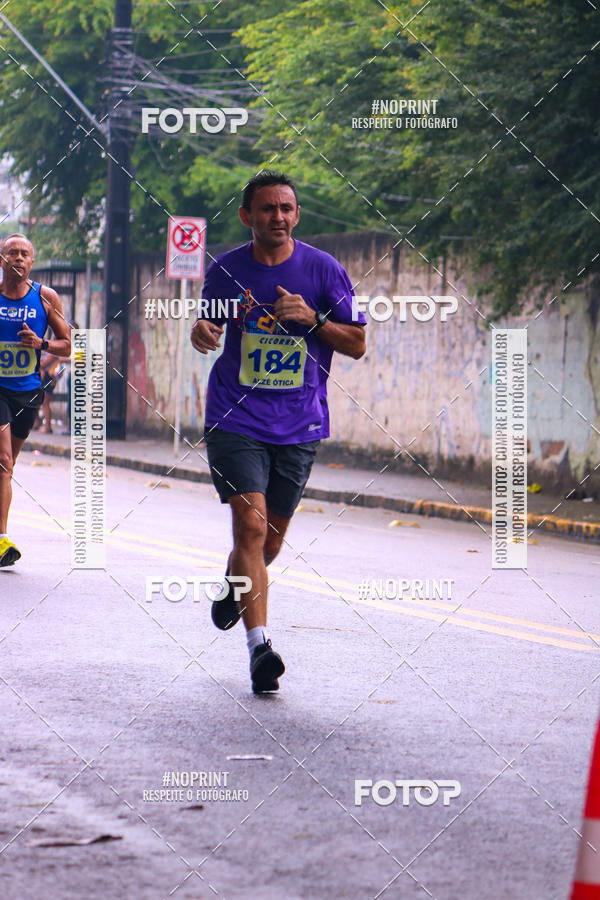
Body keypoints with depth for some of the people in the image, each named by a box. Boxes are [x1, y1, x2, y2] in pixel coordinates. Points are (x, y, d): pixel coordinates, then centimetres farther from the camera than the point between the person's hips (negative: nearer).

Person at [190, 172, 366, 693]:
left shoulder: (323, 270, -1)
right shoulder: (226, 270, 2)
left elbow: (357, 344, 3)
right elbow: (212, 323, 18)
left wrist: (312, 318, -14)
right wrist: (202, 332, -6)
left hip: (299, 423, 1)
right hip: (236, 417, -1)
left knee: (273, 536, 11)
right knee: (251, 523, -17)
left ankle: (235, 584, 45)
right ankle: (259, 644, -18)